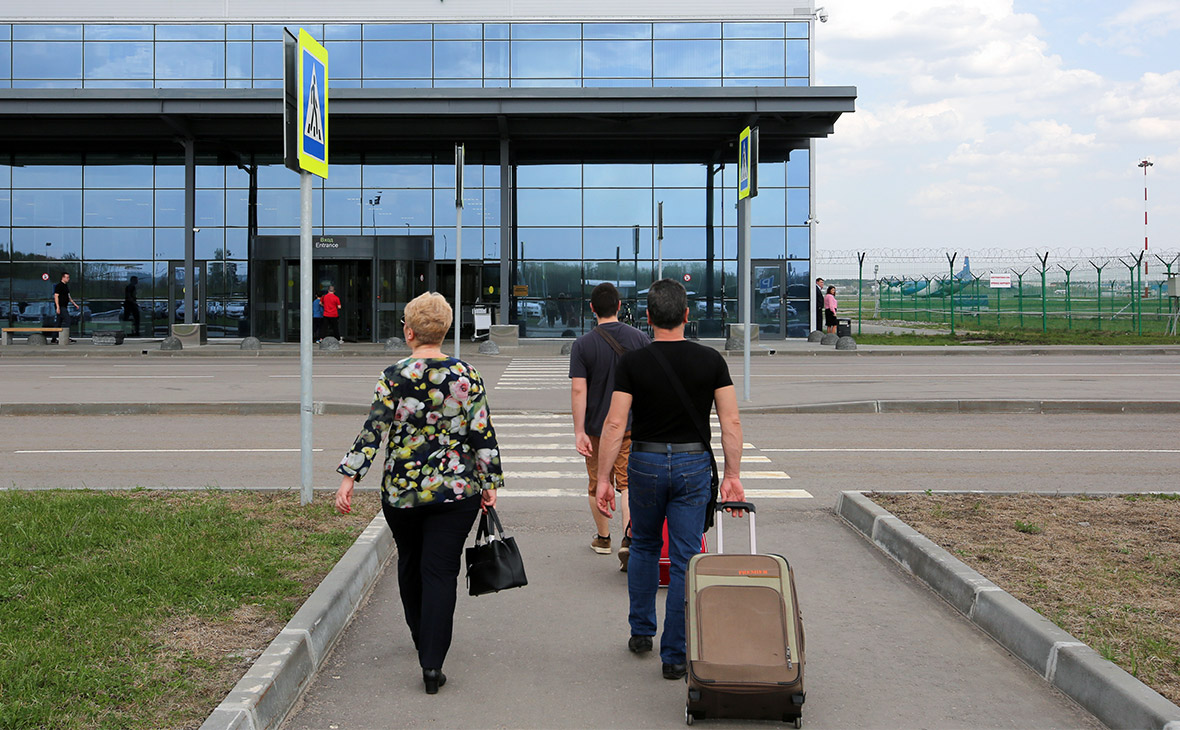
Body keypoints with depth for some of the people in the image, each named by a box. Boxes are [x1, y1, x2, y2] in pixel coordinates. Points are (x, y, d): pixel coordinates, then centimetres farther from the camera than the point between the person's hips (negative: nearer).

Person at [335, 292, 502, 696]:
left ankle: (423, 641, 38)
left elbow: (373, 431, -11)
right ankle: (432, 662, -9)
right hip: (457, 491, 0)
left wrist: (349, 478, -6)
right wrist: (489, 483, 6)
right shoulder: (466, 375, -4)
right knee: (440, 571, 1)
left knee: (410, 564, 21)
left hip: (401, 491, 0)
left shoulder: (393, 377, -8)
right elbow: (482, 434, -3)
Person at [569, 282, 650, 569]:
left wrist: (579, 432, -13)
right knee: (628, 483, 1)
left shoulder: (583, 344, -8)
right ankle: (628, 539, -18)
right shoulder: (640, 338, -2)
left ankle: (603, 538, 29)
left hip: (596, 427, -1)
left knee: (598, 485, 14)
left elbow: (578, 389, -14)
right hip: (632, 426, 1)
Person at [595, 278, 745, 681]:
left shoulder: (632, 362, -6)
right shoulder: (711, 360, -3)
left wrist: (603, 478, -6)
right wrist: (732, 476, -1)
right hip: (694, 464, 0)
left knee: (644, 546, 23)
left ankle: (641, 632, 30)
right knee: (685, 560, 3)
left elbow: (615, 424, -10)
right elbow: (731, 422, -6)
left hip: (646, 463, 0)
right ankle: (675, 656, 5)